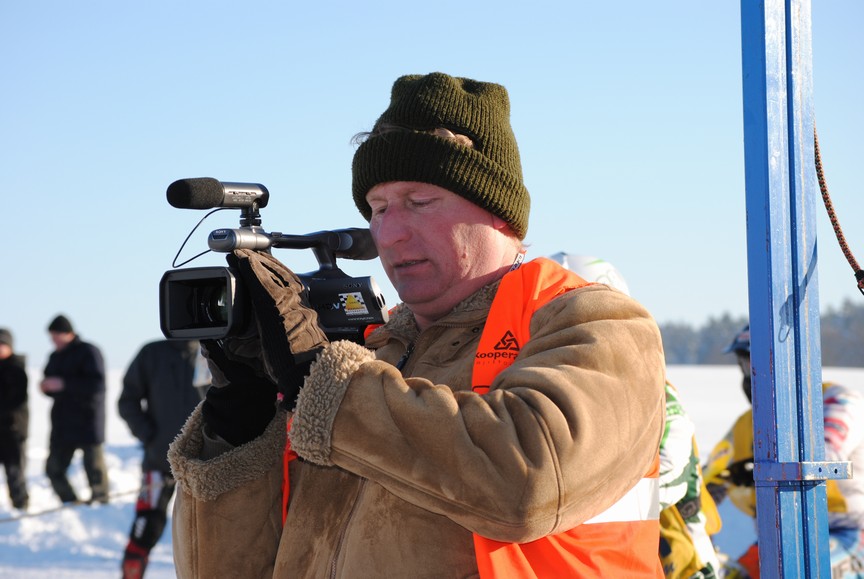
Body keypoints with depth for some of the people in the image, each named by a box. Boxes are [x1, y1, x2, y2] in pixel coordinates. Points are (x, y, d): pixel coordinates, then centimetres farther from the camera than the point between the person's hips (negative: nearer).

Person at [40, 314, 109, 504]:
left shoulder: (88, 352, -8)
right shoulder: (55, 357, 15)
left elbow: (97, 384, -19)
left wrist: (64, 384, -22)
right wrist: (46, 387, -2)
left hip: (88, 423, -7)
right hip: (62, 424, 7)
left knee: (94, 467, -4)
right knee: (54, 469, 5)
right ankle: (71, 504, 15)